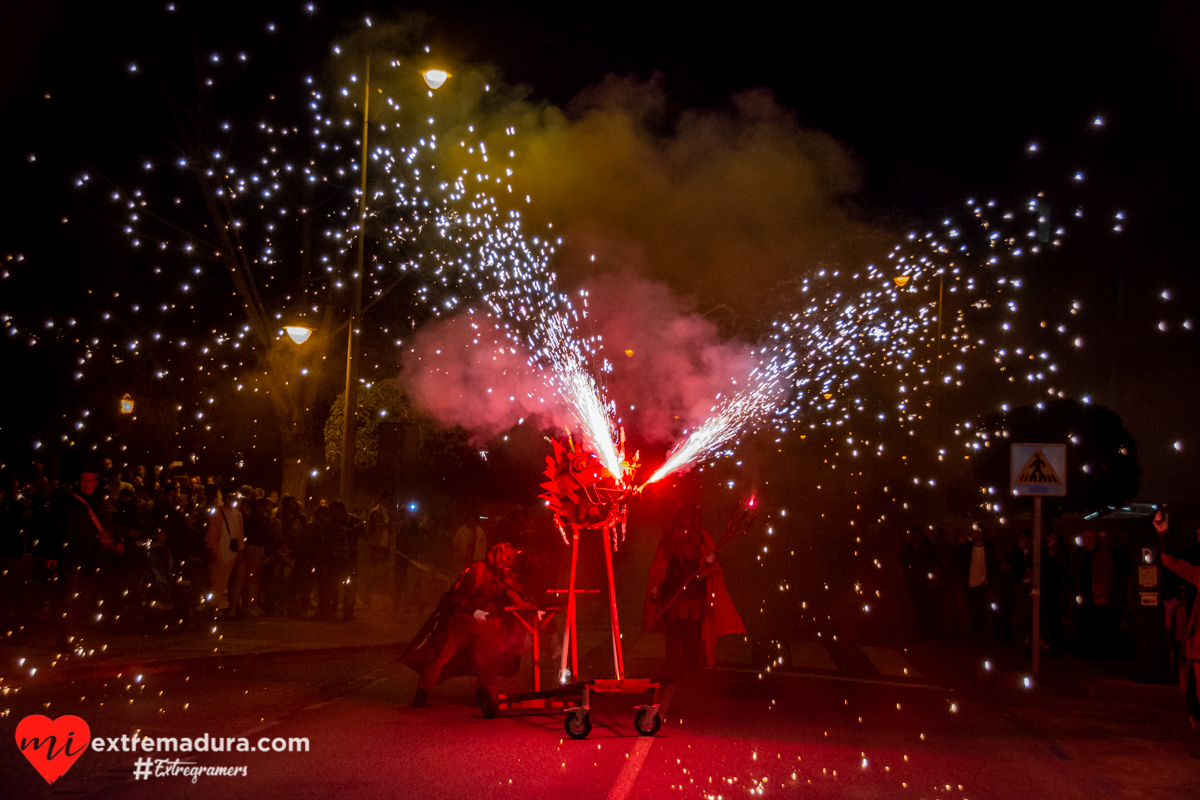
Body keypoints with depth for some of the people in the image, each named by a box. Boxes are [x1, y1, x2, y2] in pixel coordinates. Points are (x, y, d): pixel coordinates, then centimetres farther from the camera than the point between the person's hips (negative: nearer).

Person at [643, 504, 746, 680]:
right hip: (673, 592, 0)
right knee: (674, 630, -2)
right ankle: (672, 670, 4)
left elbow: (709, 567, -1)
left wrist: (710, 561, -24)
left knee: (693, 632, 0)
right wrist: (655, 585, 1)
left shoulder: (702, 537, 2)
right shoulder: (669, 537, 5)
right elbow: (661, 562, 8)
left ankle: (688, 669, 10)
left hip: (696, 592, 0)